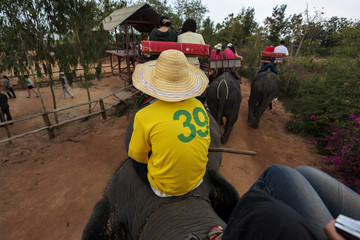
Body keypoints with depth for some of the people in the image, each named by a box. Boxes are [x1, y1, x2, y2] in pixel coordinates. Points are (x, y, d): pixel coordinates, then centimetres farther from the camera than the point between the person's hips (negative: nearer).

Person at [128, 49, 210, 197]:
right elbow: (205, 144, 4)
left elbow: (137, 156, -10)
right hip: (197, 181, 5)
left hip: (165, 189, -4)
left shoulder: (144, 116, -27)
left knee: (134, 158, 17)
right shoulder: (199, 106, -12)